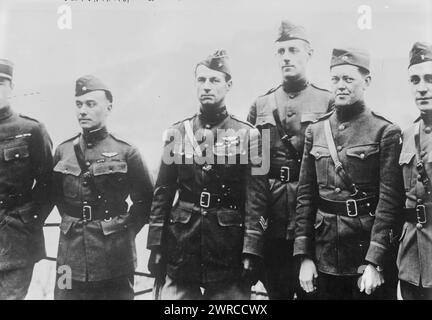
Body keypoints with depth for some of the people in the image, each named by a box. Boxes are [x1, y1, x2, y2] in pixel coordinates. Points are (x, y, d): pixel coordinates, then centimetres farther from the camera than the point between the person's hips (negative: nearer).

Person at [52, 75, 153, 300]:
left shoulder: (126, 152, -3)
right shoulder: (63, 151, 6)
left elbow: (145, 201, 3)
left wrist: (125, 230, -2)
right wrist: (72, 223, 10)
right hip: (71, 255, 3)